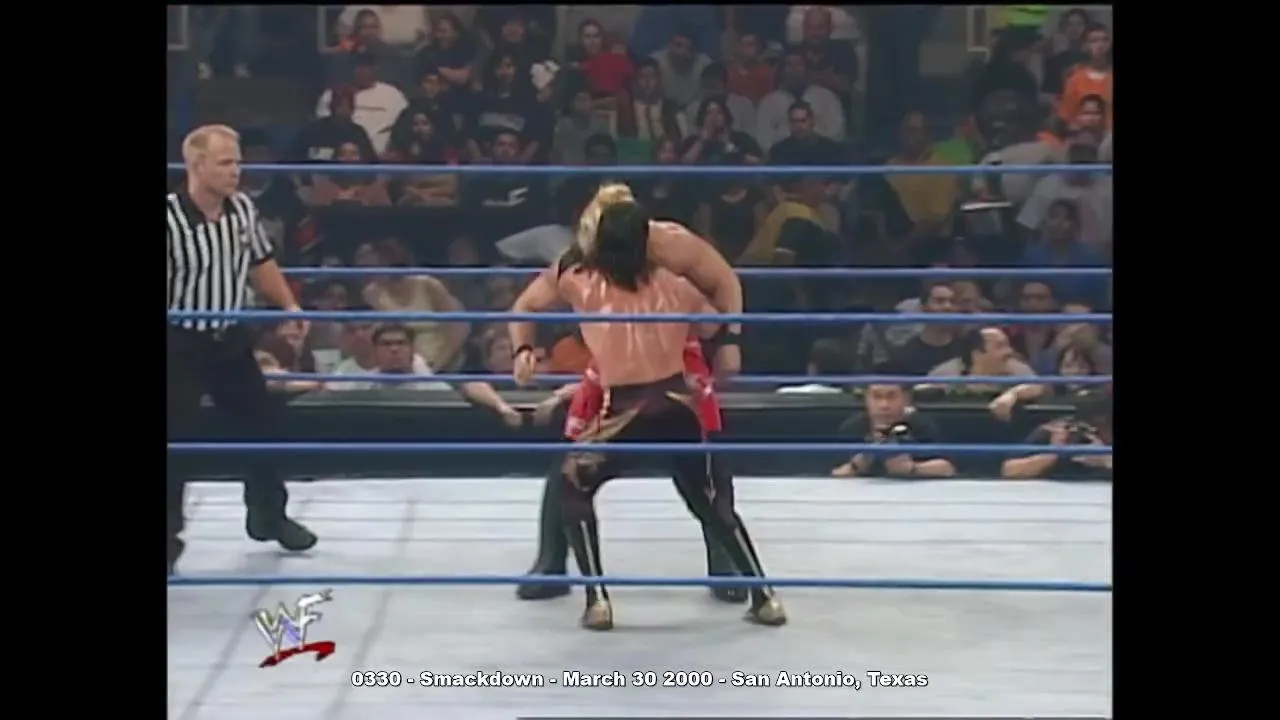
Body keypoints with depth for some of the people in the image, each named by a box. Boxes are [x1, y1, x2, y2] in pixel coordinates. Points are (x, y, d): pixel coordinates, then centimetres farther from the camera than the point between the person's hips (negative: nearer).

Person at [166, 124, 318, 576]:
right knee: (175, 439, -1)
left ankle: (268, 516, 36)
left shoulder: (243, 208, -3)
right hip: (181, 344, -6)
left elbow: (261, 263, 13)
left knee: (263, 424, 16)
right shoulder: (170, 217, -23)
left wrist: (289, 305, 10)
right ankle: (170, 532, 14)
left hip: (230, 338, 7)